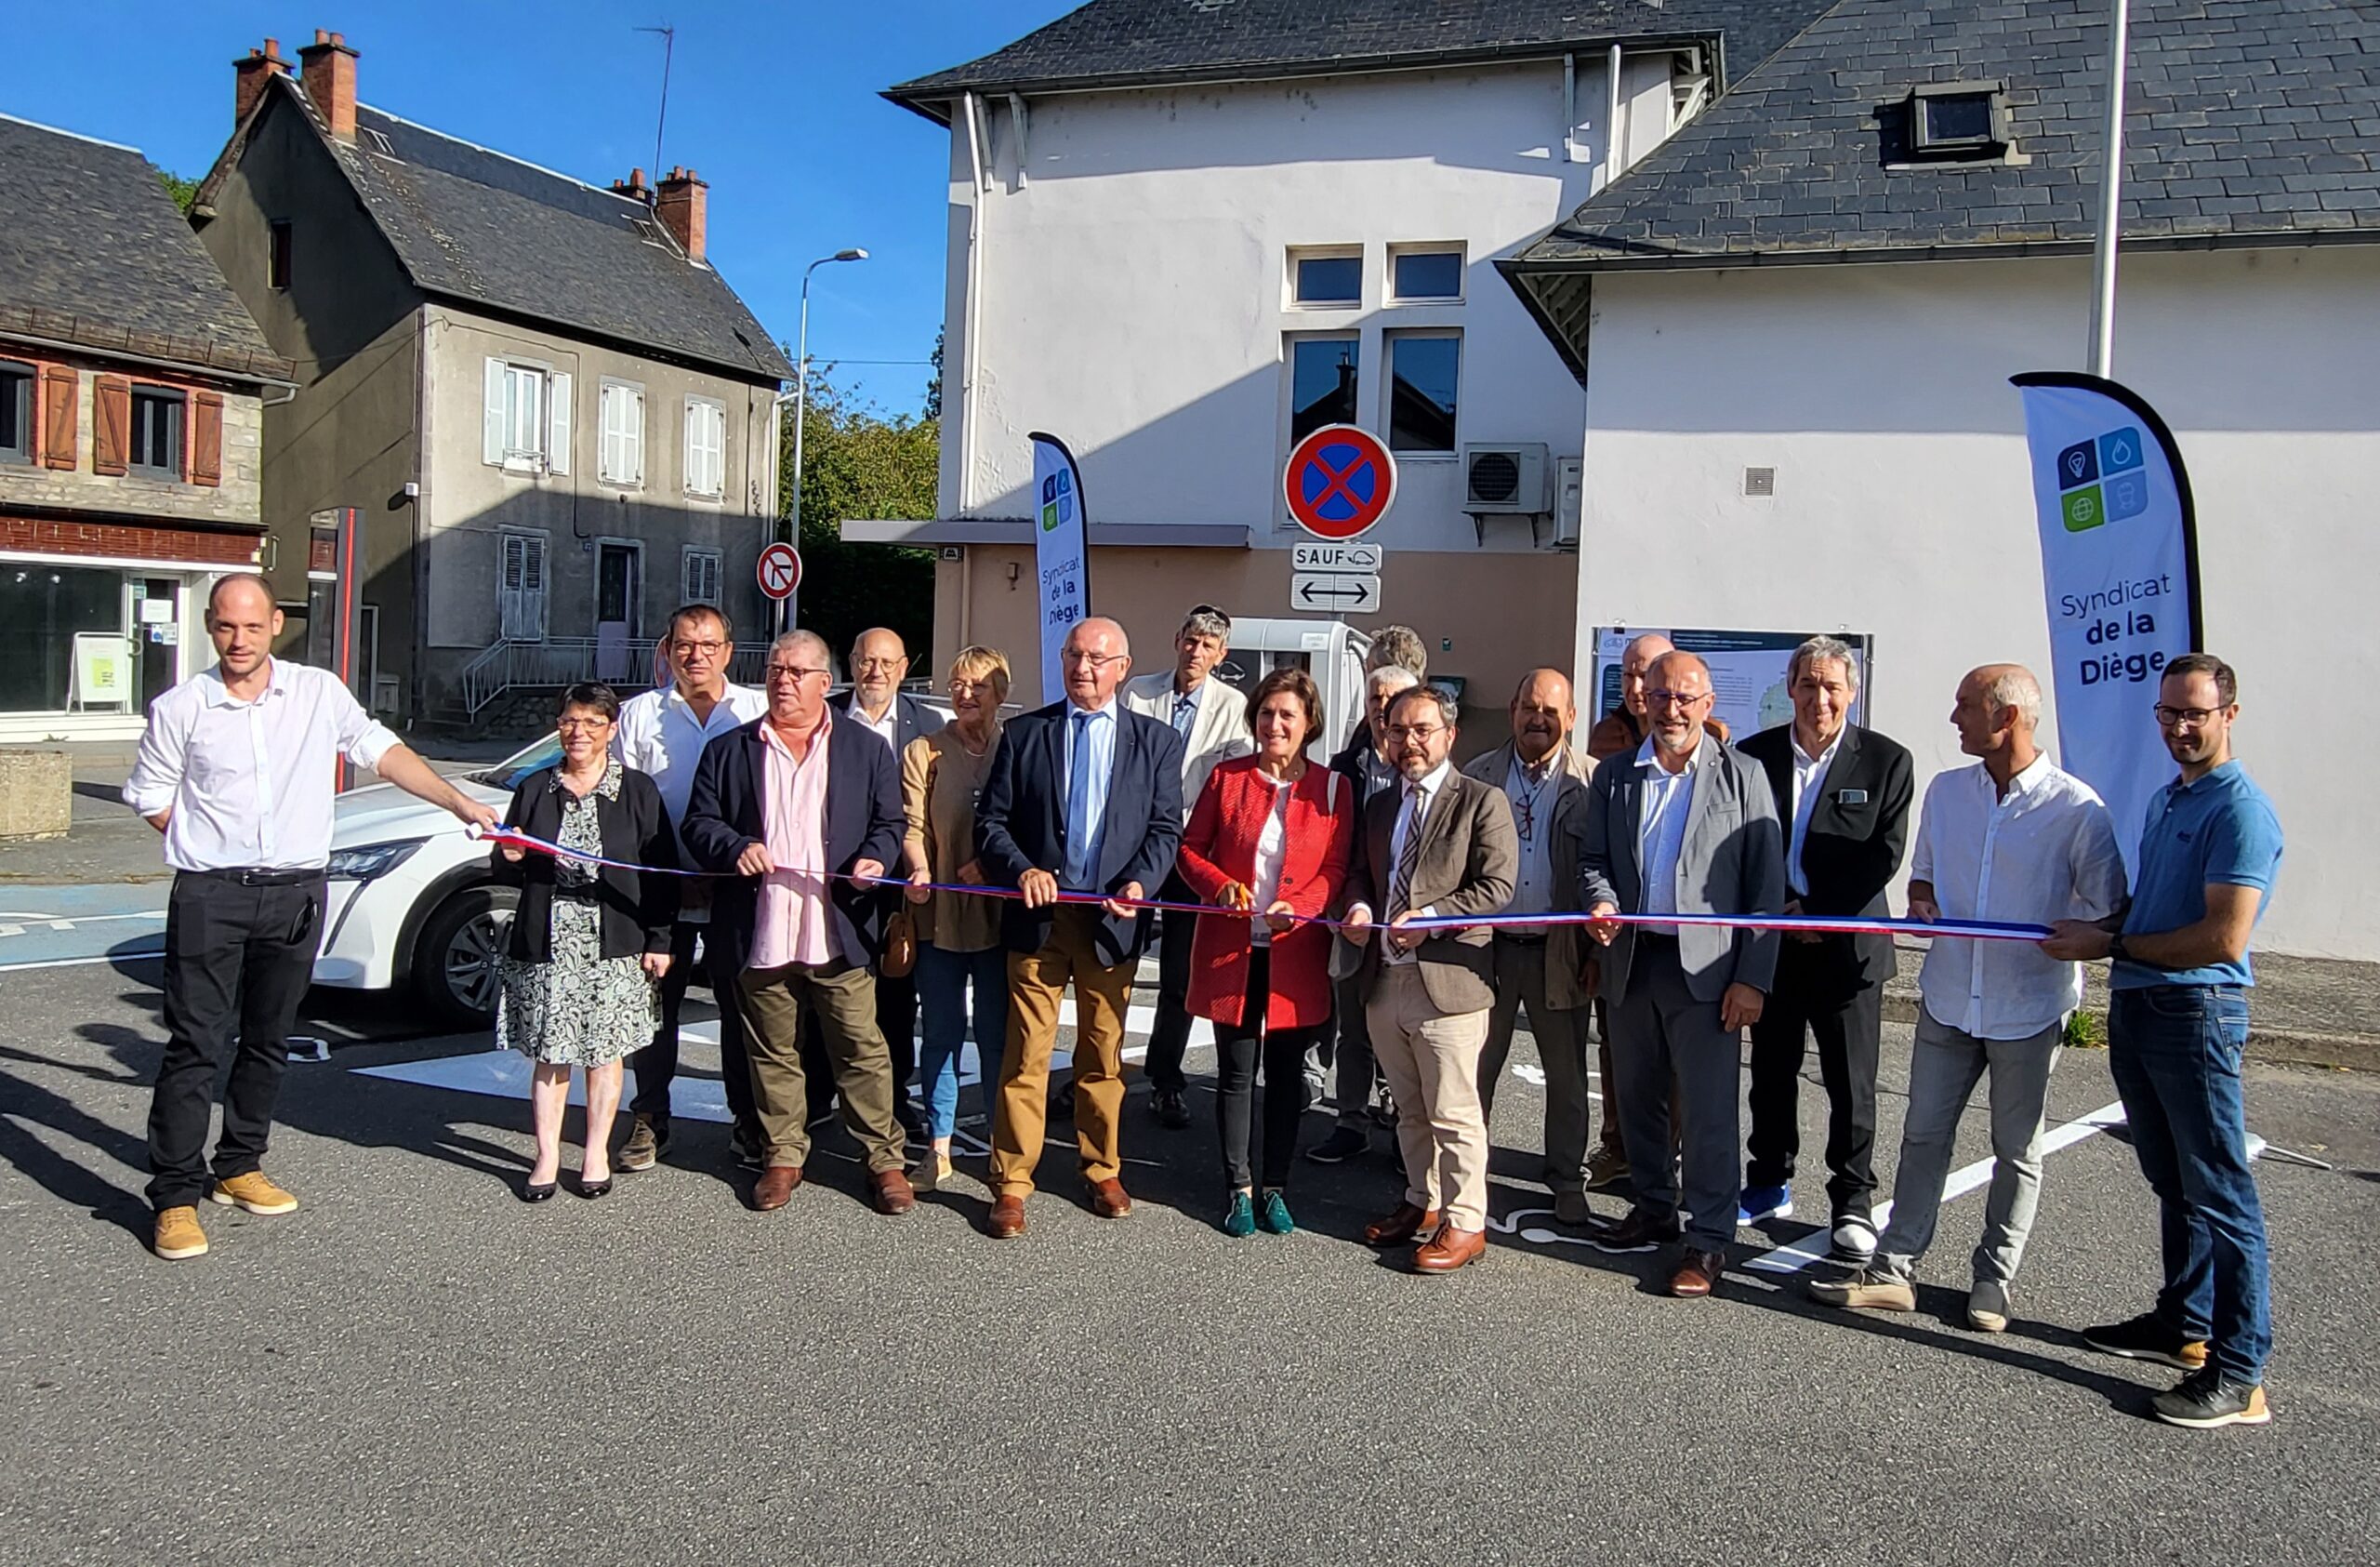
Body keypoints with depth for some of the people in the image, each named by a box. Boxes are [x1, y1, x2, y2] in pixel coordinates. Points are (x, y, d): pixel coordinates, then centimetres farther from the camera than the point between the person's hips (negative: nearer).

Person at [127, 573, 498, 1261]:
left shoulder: (320, 693, 3)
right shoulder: (181, 708, -1)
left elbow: (381, 751, 10)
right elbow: (150, 796, 7)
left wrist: (460, 802, 6)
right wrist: (212, 844, 0)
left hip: (295, 893, 3)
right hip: (210, 896, -3)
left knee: (268, 1042, 13)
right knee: (198, 1045, -5)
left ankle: (238, 1167, 28)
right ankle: (175, 1197, 1)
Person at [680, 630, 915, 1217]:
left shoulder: (867, 749, 10)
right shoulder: (728, 751, 12)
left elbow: (889, 822, 9)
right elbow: (699, 822, 9)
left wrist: (873, 860, -11)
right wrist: (734, 848, -11)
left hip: (838, 932, -1)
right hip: (761, 935, 1)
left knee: (862, 1049, 2)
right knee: (774, 1052, 11)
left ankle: (884, 1159, 12)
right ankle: (783, 1155, 24)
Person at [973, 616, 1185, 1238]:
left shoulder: (1156, 741, 7)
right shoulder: (1023, 733, 7)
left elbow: (1166, 828, 3)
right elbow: (991, 821, 4)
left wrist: (1137, 883, -14)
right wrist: (1021, 870, -13)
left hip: (1111, 919, 1)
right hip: (1038, 914, 0)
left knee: (1103, 1054, 11)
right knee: (1027, 1054, 0)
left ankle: (1102, 1172, 26)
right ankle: (1011, 1185, 8)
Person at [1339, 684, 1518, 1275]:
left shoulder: (1481, 802, -6)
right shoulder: (1380, 807, 16)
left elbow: (1497, 885, -13)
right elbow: (1359, 871, 23)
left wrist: (1430, 918, -20)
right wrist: (1359, 907, 1)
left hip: (1446, 981, -7)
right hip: (1385, 980, 7)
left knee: (1453, 1113, -1)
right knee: (1410, 1110, 18)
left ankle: (1464, 1223, 10)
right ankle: (1422, 1202, 32)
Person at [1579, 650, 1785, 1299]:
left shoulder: (1742, 776, -2)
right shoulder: (1612, 778, 10)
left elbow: (1766, 885, -4)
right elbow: (1592, 859, 12)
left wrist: (1752, 978, -10)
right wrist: (1600, 901, -12)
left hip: (1705, 967, -4)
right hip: (1631, 961, 4)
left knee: (1708, 1109, -2)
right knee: (1638, 1099, 14)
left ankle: (1709, 1238, 9)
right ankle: (1653, 1210, 31)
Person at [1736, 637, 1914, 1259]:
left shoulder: (1887, 760, -3)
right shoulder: (1754, 755, 2)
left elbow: (1883, 856, -7)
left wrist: (1819, 914, -13)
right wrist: (1780, 912, -9)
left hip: (1848, 944, -2)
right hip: (1770, 941, 2)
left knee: (1851, 1083, 4)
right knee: (1771, 1073, 13)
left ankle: (1852, 1202, 18)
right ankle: (1769, 1185, 29)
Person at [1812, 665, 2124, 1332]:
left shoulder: (2076, 807, -10)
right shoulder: (1945, 791, 4)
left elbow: (2107, 908, -4)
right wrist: (1921, 904, -3)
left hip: (2028, 1006, -4)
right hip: (1948, 996, 4)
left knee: (2016, 1149, 10)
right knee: (1923, 1134, 8)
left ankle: (1995, 1278, 23)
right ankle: (1894, 1270, 15)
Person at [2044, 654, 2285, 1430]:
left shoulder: (2241, 810, -13)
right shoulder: (2165, 800, 15)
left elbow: (2223, 937, -21)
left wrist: (2114, 943, -13)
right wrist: (2097, 929, 5)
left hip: (2197, 1015, -9)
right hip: (2134, 1008, 9)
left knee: (2219, 1192, -4)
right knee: (2171, 1181, 18)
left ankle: (2239, 1374, 2)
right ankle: (2184, 1323, 30)